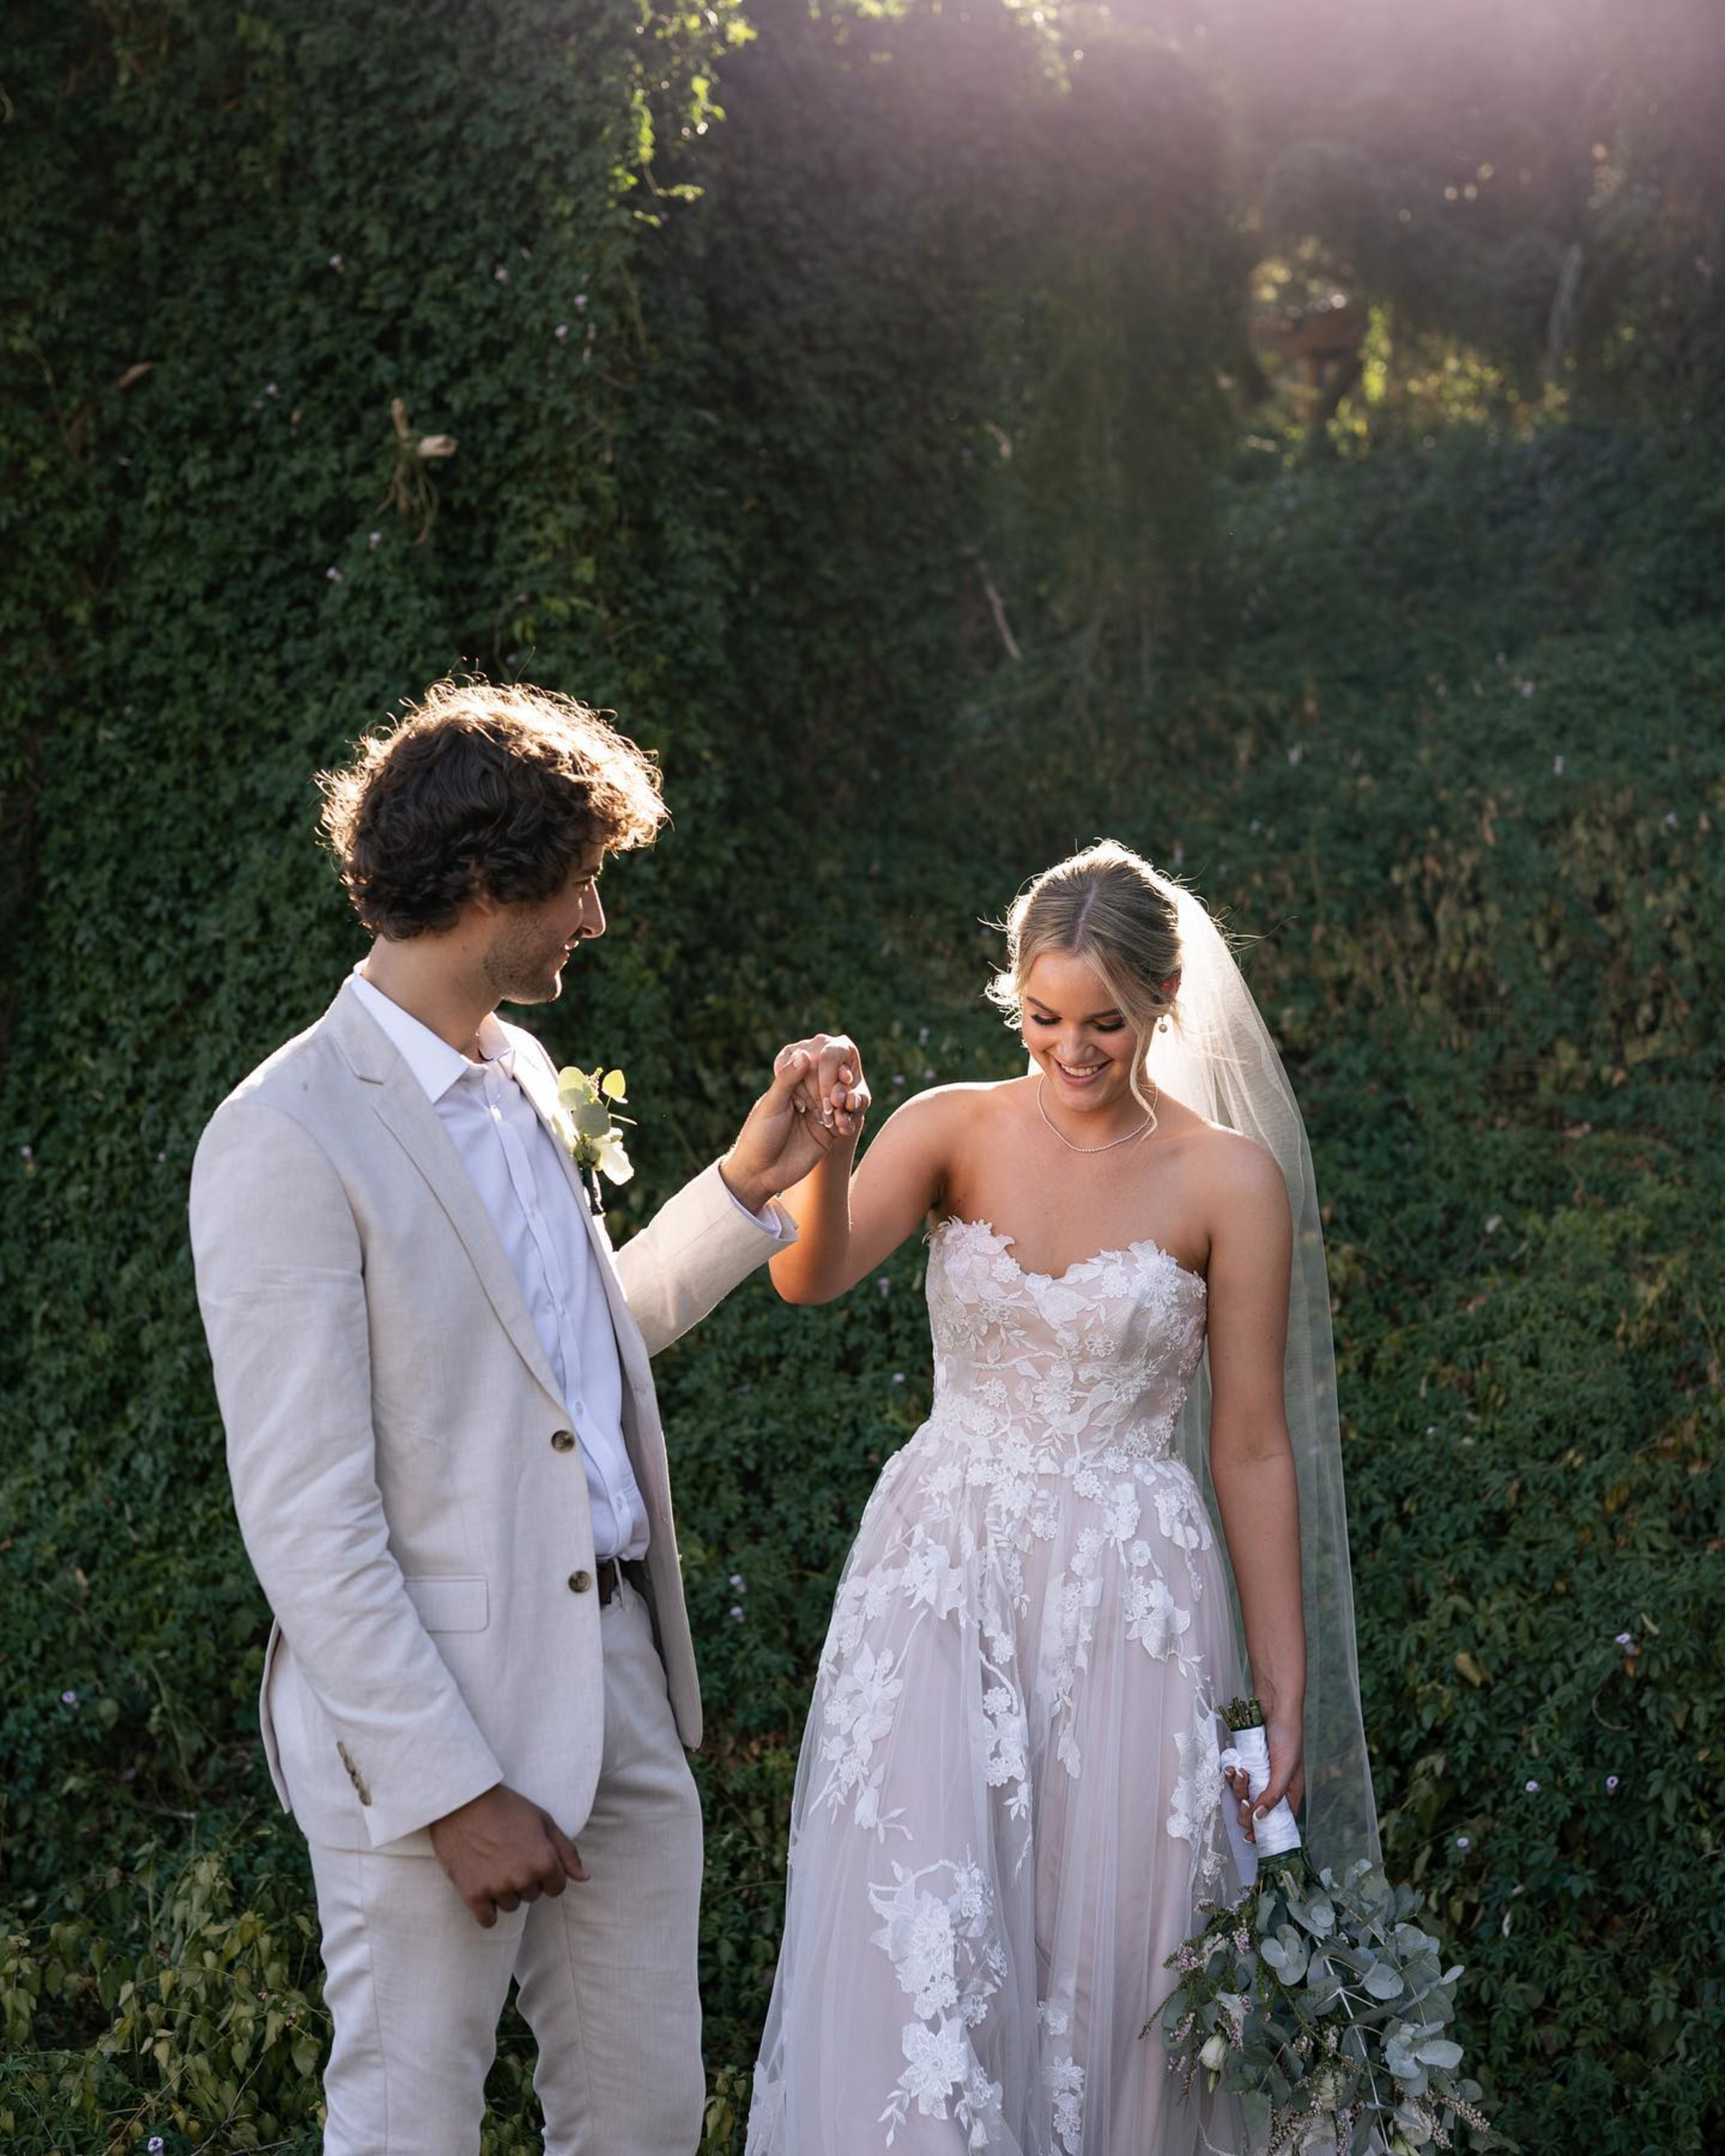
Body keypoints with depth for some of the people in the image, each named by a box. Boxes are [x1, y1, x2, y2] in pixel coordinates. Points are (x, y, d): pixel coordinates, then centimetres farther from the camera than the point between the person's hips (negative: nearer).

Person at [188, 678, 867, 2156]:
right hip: (433, 1719, -8)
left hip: (619, 1677, 8)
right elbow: (303, 1516, -18)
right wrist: (452, 1790, -18)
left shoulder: (522, 1077, 10)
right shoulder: (289, 1140, -17)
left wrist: (751, 1183, 12)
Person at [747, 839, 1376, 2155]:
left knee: (1104, 1965, 4)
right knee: (916, 1957, -5)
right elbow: (811, 1277, -16)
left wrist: (1285, 1691, 0)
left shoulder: (1230, 1178, -2)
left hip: (1128, 1603, -1)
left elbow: (1251, 1448, 0)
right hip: (938, 1590, 1)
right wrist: (820, 1153, -37)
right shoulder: (954, 1131, 2)